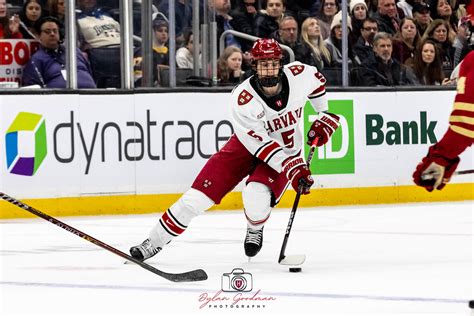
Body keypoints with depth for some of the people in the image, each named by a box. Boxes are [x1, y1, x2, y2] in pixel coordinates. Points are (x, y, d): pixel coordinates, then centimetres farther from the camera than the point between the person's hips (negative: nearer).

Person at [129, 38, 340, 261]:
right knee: (199, 195, -9)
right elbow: (260, 144, -28)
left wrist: (324, 118, 5)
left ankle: (255, 229, 8)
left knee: (256, 198, -28)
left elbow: (317, 80, 7)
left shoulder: (298, 74, -20)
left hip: (287, 151, 1)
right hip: (246, 147, -1)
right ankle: (154, 242, 6)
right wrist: (292, 168, -35)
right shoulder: (242, 98, -28)